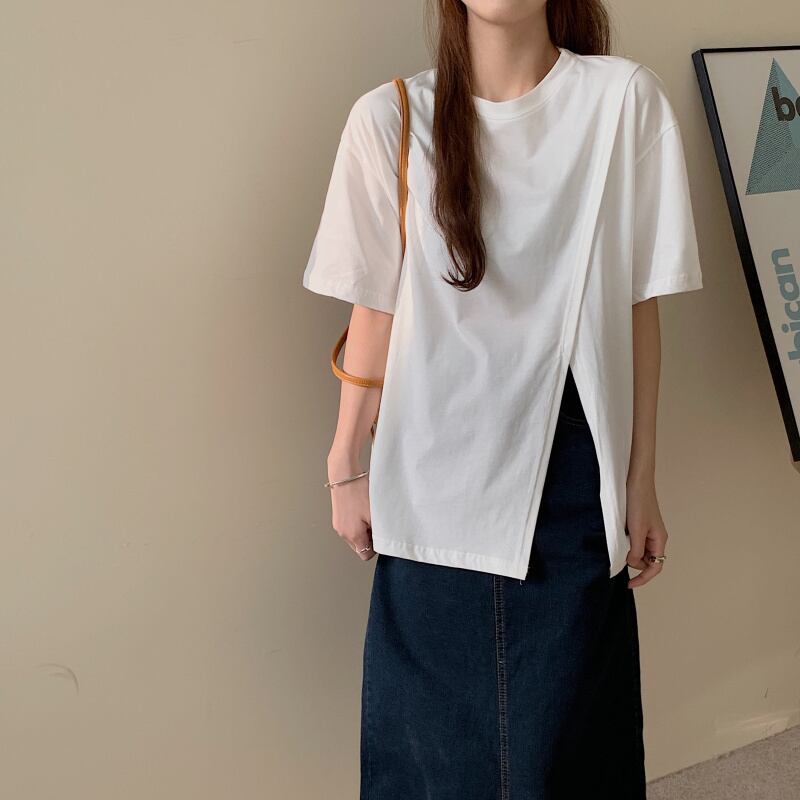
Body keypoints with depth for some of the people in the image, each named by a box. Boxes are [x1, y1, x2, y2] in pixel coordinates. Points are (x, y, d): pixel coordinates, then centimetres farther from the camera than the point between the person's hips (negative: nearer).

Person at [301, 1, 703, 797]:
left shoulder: (624, 97, -4)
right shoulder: (390, 117, -3)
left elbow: (638, 305, -2)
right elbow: (376, 309, 2)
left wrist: (641, 479, 1)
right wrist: (346, 465, 5)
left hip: (571, 469, 0)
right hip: (435, 472, 1)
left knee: (561, 731, 9)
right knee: (437, 730, 12)